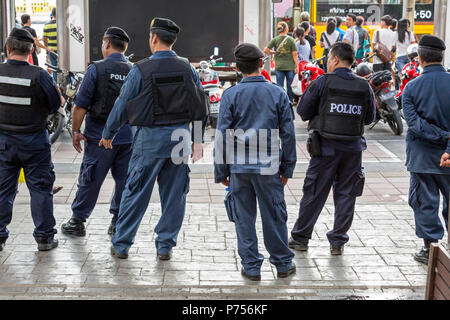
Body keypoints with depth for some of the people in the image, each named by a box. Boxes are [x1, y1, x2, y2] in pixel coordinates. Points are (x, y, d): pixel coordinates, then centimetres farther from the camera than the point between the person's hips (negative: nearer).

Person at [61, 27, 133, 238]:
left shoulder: (96, 69, -9)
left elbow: (80, 105, -10)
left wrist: (75, 131, 0)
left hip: (99, 138, -3)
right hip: (128, 137, 3)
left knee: (89, 180, 7)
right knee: (124, 180, 11)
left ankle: (78, 221, 17)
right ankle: (118, 223, 19)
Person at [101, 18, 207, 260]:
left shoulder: (141, 70, -8)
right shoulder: (187, 69, 3)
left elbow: (122, 105, -2)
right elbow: (201, 107, 6)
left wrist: (108, 134, 11)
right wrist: (198, 140, 14)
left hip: (150, 139, -3)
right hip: (180, 137, 3)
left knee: (135, 192, 7)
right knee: (174, 193, 10)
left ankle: (121, 244, 14)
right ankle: (165, 245, 15)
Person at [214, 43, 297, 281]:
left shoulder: (231, 95, -4)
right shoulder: (277, 94, -1)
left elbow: (222, 136, -3)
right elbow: (288, 134, 2)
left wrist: (221, 171, 5)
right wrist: (287, 168, 11)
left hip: (239, 166, -1)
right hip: (268, 166, 1)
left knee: (243, 217, 9)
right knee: (274, 216, 11)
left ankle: (251, 266, 15)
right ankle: (283, 263, 22)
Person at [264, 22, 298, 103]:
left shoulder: (275, 40, -3)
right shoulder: (291, 40, -7)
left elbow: (266, 50, -7)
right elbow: (295, 55, -7)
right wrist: (296, 66, -1)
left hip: (279, 66, 2)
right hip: (290, 66, -1)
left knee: (279, 86, 7)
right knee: (290, 86, 10)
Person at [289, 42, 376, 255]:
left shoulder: (323, 82, -8)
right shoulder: (364, 87, 2)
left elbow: (303, 111, -4)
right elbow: (369, 118, 10)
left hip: (326, 147, -2)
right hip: (353, 148, 3)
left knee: (314, 193, 6)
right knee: (346, 194, 10)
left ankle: (300, 238, 16)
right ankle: (338, 242, 13)